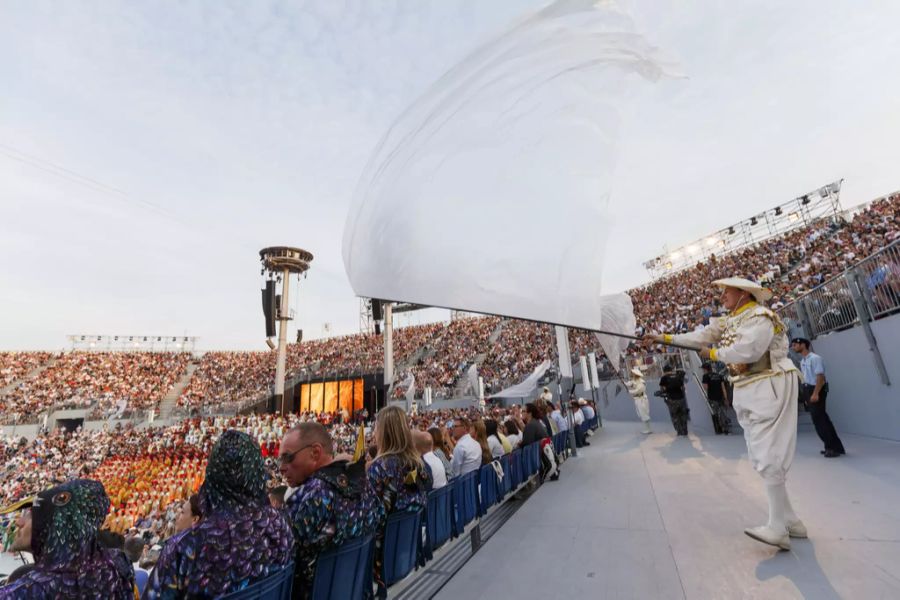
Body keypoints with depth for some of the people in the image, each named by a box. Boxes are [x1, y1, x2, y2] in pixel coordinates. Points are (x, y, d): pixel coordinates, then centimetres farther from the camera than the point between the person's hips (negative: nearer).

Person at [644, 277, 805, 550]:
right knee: (760, 458, 9)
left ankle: (778, 529, -2)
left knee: (768, 456, -10)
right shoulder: (729, 321, 15)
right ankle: (790, 520, 19)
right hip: (746, 390, 9)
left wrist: (713, 354, -8)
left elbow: (746, 351, -23)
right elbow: (702, 335, 7)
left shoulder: (760, 316, -11)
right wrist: (664, 338, 1)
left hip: (770, 387, -9)